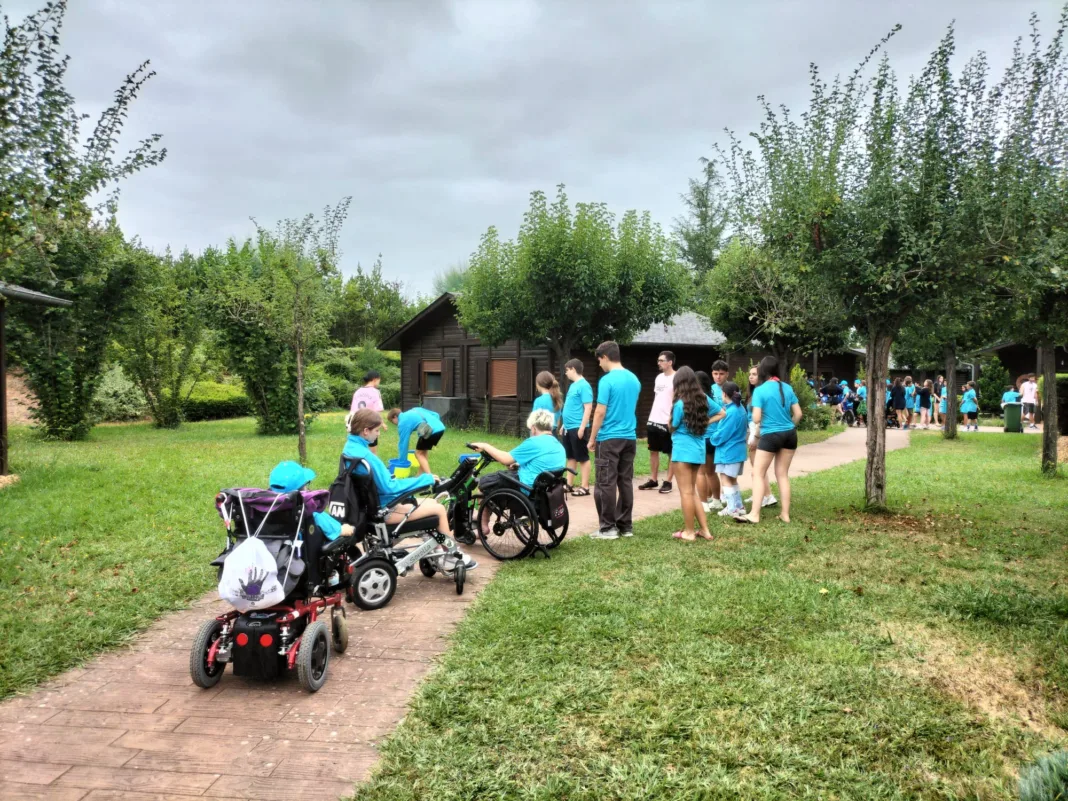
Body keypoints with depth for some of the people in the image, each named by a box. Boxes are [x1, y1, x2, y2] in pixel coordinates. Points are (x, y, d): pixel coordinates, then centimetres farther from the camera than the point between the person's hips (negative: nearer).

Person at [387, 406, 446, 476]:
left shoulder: (403, 422, 6)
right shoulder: (414, 411, 28)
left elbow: (403, 443, 9)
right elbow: (435, 415, 26)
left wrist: (401, 461, 16)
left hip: (432, 431, -8)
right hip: (440, 427, 8)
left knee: (419, 454, 8)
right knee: (422, 452, 23)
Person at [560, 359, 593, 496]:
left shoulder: (584, 386, -13)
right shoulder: (573, 385, 14)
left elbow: (588, 408, -18)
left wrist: (582, 427, -22)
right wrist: (564, 424, 22)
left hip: (578, 428, -9)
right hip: (569, 428, 9)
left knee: (583, 458, -1)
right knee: (570, 457, 14)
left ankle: (584, 486, 4)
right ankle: (570, 484, 22)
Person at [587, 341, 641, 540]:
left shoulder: (607, 380, -13)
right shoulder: (634, 380, 10)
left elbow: (600, 412, -14)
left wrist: (592, 439, -6)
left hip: (609, 438, -7)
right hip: (629, 437, 7)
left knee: (606, 484, -1)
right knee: (626, 482, 10)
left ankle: (608, 528, 2)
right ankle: (626, 526, 15)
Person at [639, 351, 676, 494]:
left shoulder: (676, 378, -11)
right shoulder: (659, 377, 13)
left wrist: (672, 419, -18)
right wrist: (652, 416, 17)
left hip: (667, 422, -8)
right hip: (653, 420, 8)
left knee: (671, 453, 3)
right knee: (653, 451, 12)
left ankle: (668, 482, 7)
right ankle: (653, 480, 20)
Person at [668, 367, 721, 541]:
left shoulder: (680, 404, -14)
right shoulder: (704, 398, 6)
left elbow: (673, 427, -5)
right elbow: (721, 413, 19)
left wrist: (671, 413, 3)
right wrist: (705, 423, 12)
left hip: (683, 449, -7)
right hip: (699, 449, 7)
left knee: (686, 492, 0)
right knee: (692, 492, 17)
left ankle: (689, 532, 6)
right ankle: (705, 530, 17)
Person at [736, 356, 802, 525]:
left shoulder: (760, 390, -11)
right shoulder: (787, 388, 4)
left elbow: (756, 418, -15)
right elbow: (798, 414, 3)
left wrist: (759, 427, 7)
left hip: (770, 436, -5)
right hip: (789, 434, 5)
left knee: (758, 474, 3)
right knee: (783, 474, 12)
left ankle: (754, 514, -1)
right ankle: (785, 514, 13)